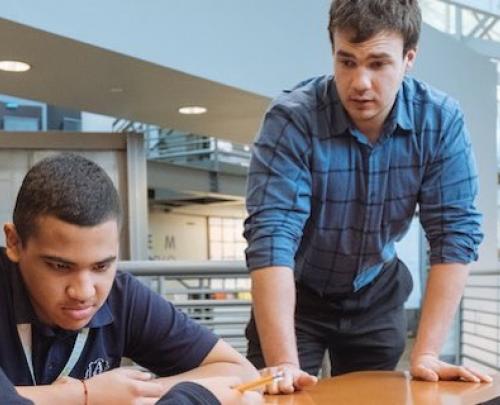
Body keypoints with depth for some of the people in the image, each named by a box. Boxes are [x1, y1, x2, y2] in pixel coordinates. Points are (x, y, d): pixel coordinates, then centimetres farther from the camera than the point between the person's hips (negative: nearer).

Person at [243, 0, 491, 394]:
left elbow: (455, 232, -18)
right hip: (296, 294, -2)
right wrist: (283, 363, -40)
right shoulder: (292, 120, -26)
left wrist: (426, 354, -24)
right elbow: (271, 236, -33)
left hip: (376, 296, 3)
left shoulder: (441, 120, -18)